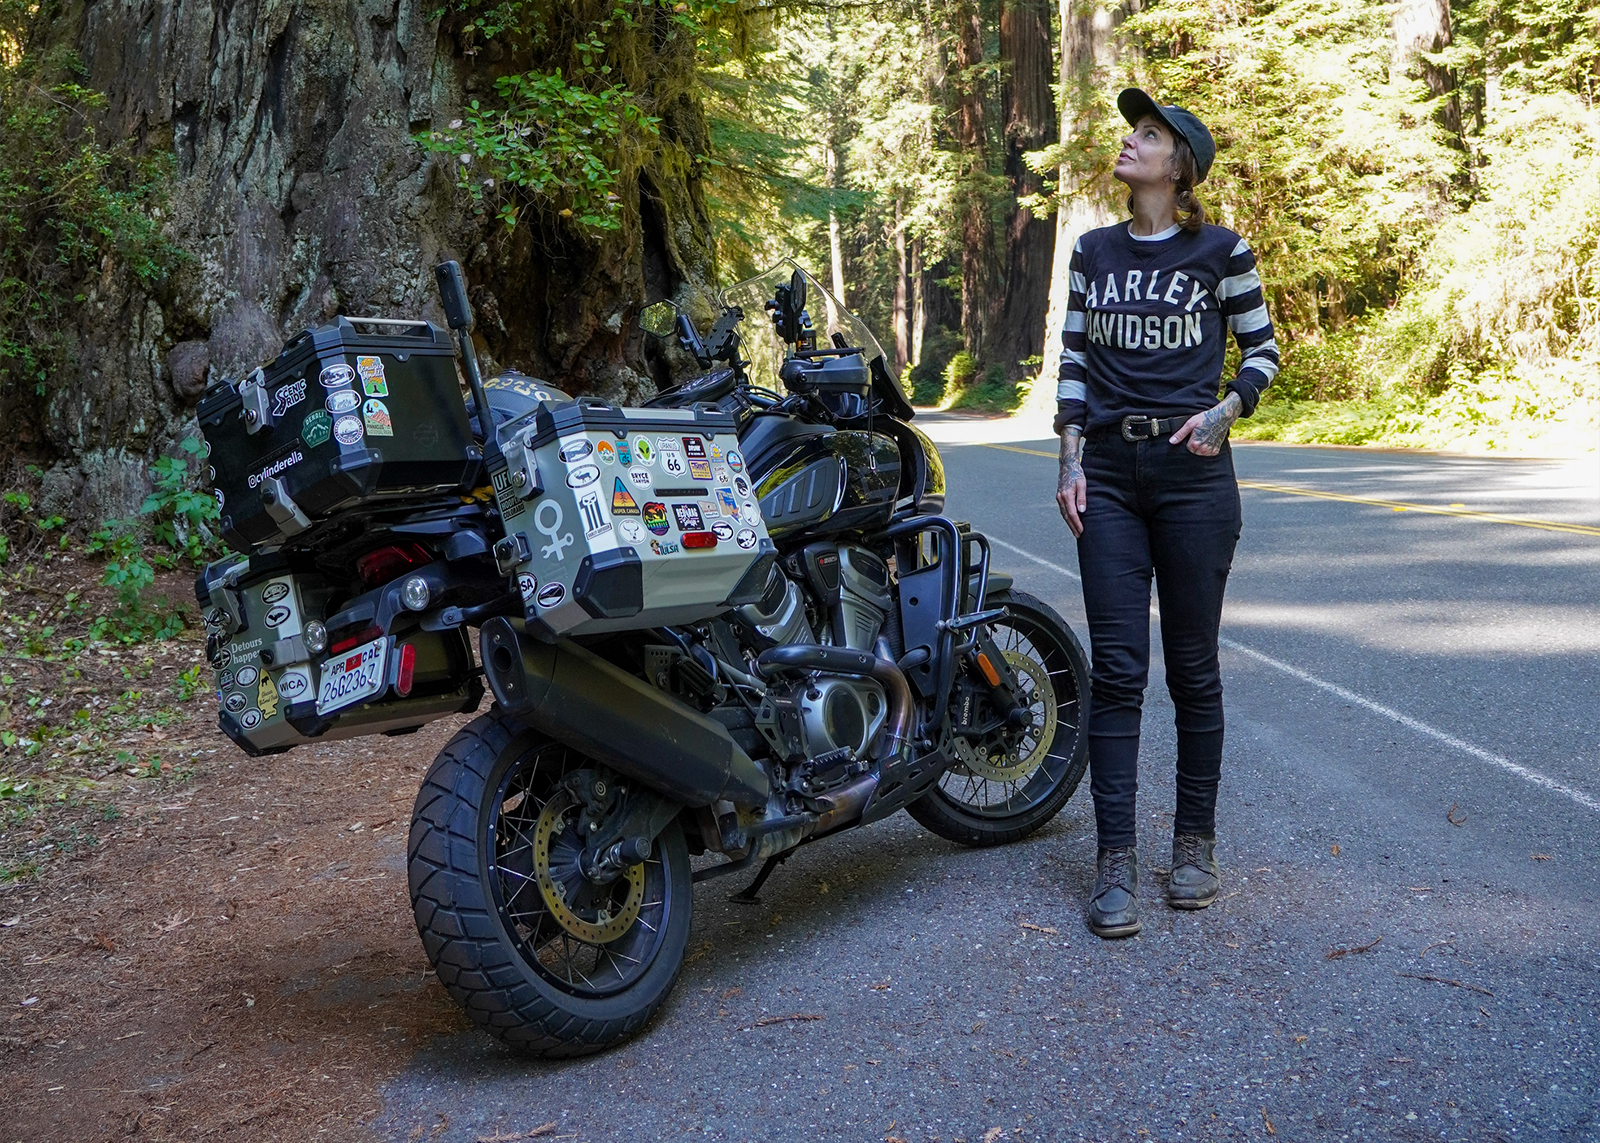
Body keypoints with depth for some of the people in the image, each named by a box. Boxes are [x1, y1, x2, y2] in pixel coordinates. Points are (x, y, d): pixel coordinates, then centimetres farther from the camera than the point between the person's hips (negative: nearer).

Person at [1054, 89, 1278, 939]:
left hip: (1193, 472, -2)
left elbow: (1262, 351, 8)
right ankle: (1116, 862, 2)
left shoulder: (1219, 250, 2)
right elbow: (1074, 359, 11)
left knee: (1192, 667, 4)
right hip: (1108, 472, 2)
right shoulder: (1093, 251, 11)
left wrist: (1225, 410, -11)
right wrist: (1071, 459, 1)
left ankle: (1195, 842, 19)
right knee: (1116, 669, -2)